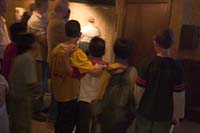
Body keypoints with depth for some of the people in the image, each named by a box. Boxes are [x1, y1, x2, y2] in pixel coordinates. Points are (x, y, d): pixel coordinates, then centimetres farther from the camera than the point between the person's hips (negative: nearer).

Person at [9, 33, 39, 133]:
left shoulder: (19, 57, 3)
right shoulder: (29, 58, -22)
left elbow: (12, 76, 10)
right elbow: (31, 82, -26)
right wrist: (37, 89, -6)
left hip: (15, 93, 8)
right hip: (23, 96, -8)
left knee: (15, 122, 22)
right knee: (23, 124, 6)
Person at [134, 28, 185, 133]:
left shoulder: (148, 63, -15)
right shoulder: (177, 67, -14)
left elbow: (139, 90, -11)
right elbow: (178, 95, -11)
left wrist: (138, 106, 8)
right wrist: (176, 114, 5)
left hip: (145, 111, 0)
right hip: (164, 114, 0)